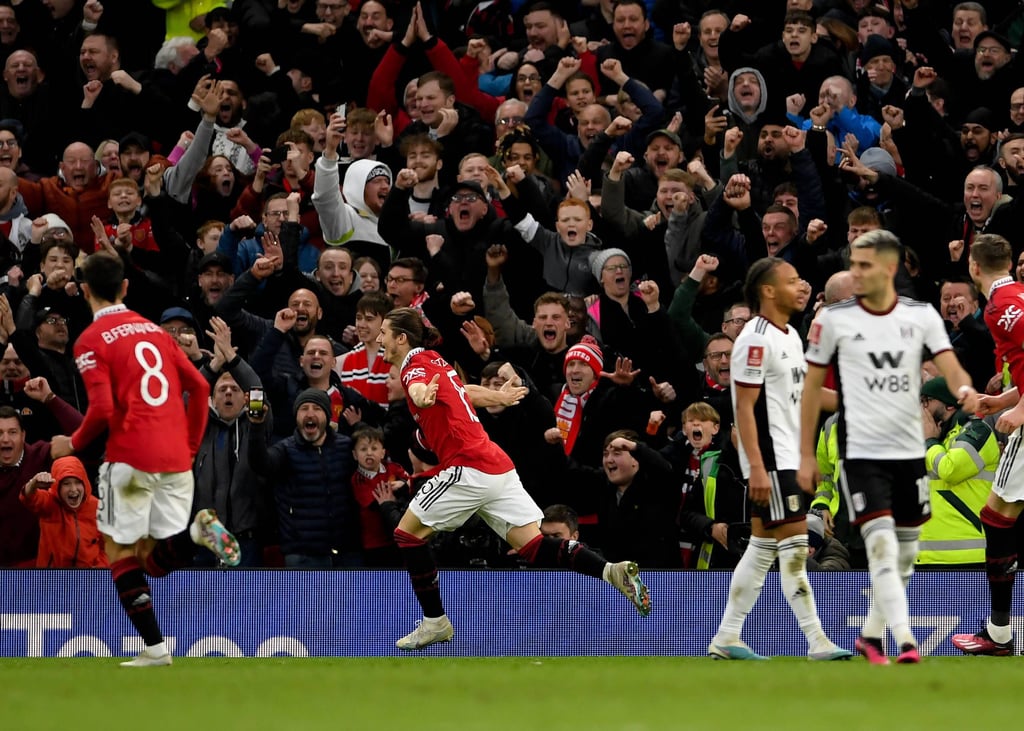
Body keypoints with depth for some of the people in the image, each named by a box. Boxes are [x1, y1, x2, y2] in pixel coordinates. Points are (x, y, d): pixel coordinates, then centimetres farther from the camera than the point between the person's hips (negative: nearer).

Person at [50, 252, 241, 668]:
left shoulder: (91, 342, -3)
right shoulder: (154, 330, 16)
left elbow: (103, 409, -14)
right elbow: (199, 387, 13)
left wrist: (73, 444, 4)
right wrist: (191, 446, 20)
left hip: (130, 460, -6)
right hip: (176, 458, 6)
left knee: (120, 552, 7)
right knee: (154, 559, 9)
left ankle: (154, 648, -3)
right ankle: (197, 531, -22)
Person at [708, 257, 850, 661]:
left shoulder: (791, 336, 16)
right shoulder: (755, 340, -13)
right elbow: (745, 406, -17)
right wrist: (757, 467, -22)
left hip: (788, 457, 10)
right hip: (769, 460, -10)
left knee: (762, 548, 10)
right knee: (794, 545, -10)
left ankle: (726, 638, 14)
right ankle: (816, 641, -10)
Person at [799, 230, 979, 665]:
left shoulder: (922, 316, 1)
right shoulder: (834, 319, -3)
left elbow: (950, 368, -8)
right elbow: (812, 386, 3)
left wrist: (965, 389, -33)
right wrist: (806, 455, 2)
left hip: (910, 450, 3)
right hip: (861, 452, -3)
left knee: (905, 554, 12)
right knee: (882, 546, -18)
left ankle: (870, 635, 31)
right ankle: (905, 643, -24)